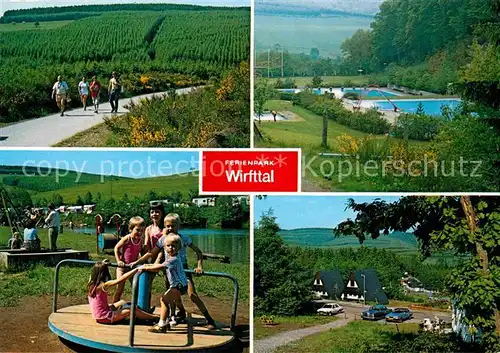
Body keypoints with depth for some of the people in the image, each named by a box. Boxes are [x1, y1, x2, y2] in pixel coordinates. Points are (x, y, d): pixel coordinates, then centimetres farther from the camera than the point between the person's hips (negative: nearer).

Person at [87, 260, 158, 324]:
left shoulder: (91, 283, 1)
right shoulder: (104, 285, -23)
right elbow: (121, 279, -31)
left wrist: (102, 264, 39)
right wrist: (137, 269, -29)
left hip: (98, 316, 9)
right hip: (105, 317, -9)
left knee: (122, 302, 21)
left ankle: (146, 313, 30)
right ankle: (154, 317, 14)